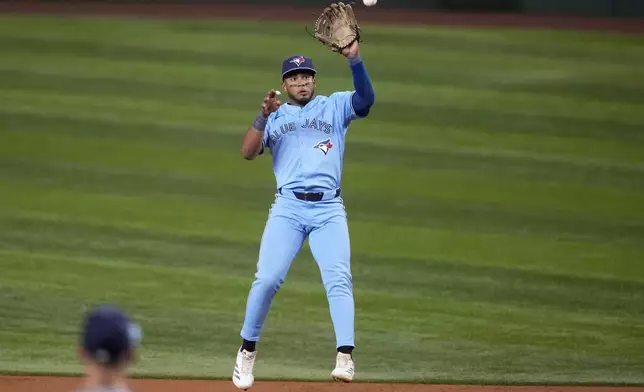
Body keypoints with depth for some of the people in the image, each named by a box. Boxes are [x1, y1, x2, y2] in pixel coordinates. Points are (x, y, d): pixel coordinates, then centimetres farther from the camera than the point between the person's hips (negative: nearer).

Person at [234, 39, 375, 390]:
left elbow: (366, 99, -7)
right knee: (267, 279, -10)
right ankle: (247, 351, 7)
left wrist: (354, 59, -20)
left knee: (338, 279, -15)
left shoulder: (335, 106, 13)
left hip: (329, 210, -1)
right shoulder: (275, 117, 16)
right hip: (288, 207, 1)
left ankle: (345, 357, -23)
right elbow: (248, 152, 3)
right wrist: (264, 115, -10)